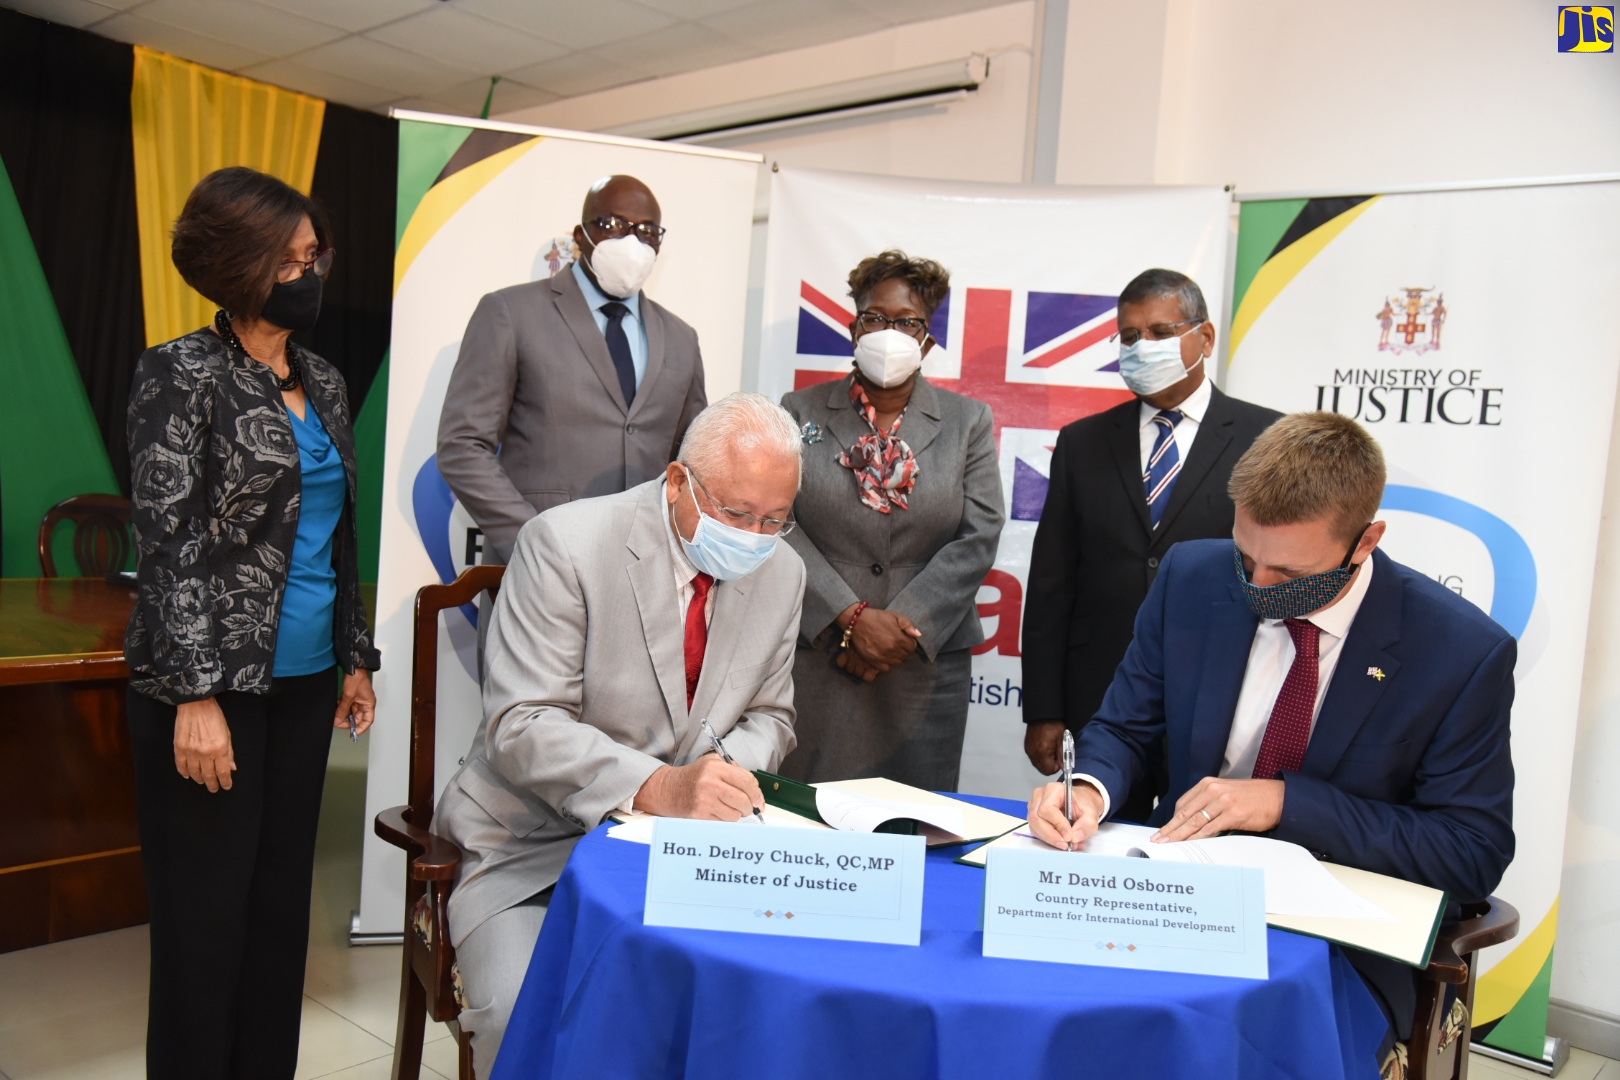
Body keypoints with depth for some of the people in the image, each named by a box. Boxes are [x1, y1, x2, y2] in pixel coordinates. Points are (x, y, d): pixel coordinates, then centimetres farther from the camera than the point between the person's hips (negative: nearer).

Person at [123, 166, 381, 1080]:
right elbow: (169, 541, -13)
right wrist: (196, 695, -18)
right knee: (207, 913, 3)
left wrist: (356, 658, 15)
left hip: (305, 681, 6)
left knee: (283, 900, 12)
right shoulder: (182, 374, -7)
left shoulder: (324, 384, 11)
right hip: (214, 682, -6)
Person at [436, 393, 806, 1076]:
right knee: (525, 1017, -28)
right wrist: (656, 786, -36)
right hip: (536, 843, -4)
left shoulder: (781, 572, 2)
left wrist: (726, 773, -12)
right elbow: (521, 725, -20)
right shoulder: (566, 543, -15)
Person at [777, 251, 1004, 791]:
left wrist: (905, 626, -10)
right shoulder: (801, 412, 6)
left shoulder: (968, 421, 8)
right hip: (815, 660, 0)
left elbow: (977, 538, -1)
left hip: (928, 663, 1)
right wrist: (853, 617, -12)